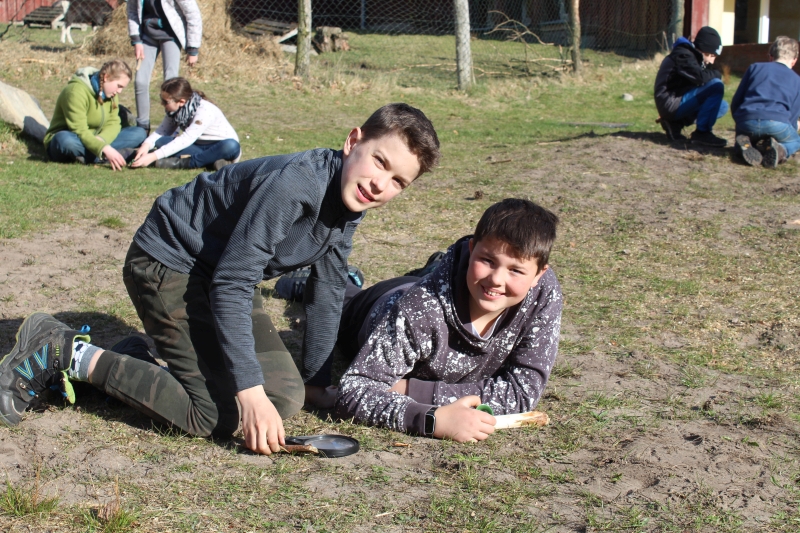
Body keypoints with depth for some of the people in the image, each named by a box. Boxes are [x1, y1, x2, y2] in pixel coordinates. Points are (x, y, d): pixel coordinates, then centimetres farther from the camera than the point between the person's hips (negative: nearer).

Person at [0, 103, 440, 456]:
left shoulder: (348, 201, -5)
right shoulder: (292, 185, -32)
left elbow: (327, 291, 7)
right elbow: (231, 287, -32)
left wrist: (316, 377, 9)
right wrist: (251, 391, -34)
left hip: (225, 272, 9)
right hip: (169, 263, -9)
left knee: (287, 398, 6)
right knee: (215, 415, -16)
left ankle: (159, 351, 19)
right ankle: (63, 353, -7)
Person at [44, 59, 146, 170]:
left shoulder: (110, 94, 5)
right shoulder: (76, 91, -20)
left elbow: (113, 123, -5)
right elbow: (79, 131, -28)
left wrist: (101, 139, -28)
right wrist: (104, 149, -42)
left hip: (92, 143, 7)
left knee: (139, 133, -10)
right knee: (64, 139, -43)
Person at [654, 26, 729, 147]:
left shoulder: (694, 57, 22)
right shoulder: (683, 55, -10)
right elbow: (699, 77, -24)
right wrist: (716, 74, -7)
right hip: (671, 103, -10)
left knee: (722, 106, 13)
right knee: (717, 85, -19)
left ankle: (675, 123, 6)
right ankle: (702, 132, -17)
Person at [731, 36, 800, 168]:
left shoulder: (755, 67, 23)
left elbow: (735, 102, 19)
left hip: (746, 121, 1)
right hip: (776, 123, -1)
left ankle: (745, 145, -4)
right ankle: (780, 150, -7)